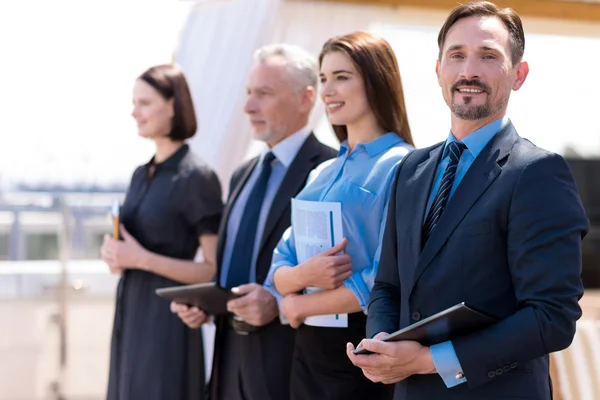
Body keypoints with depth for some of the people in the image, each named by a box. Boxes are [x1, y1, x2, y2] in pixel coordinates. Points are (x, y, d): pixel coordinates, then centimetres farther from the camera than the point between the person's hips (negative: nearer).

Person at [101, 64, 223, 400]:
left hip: (167, 320, -7)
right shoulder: (141, 175, 12)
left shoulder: (197, 177, -11)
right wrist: (115, 254, 2)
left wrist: (142, 259, -18)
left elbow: (215, 271, -13)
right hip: (129, 313, 7)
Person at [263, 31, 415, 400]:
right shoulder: (324, 174, 13)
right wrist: (302, 275, -14)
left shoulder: (400, 167, -11)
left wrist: (300, 305, -8)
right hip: (310, 350, 7)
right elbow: (280, 267, 10)